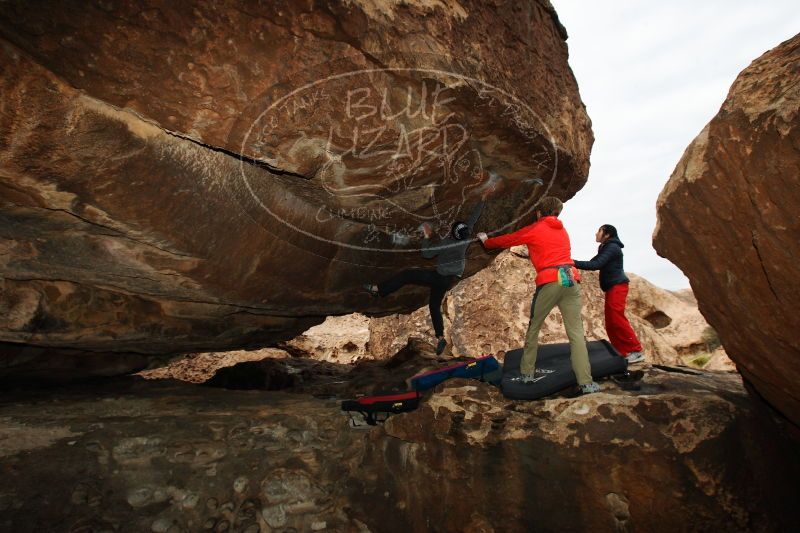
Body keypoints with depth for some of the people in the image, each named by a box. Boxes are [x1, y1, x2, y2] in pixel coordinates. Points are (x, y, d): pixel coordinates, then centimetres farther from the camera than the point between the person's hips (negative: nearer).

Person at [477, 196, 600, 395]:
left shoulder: (533, 230, 9)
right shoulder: (562, 230, 25)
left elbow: (506, 240, 20)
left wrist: (486, 241, 37)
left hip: (549, 281, -4)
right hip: (571, 278, 4)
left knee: (533, 328, 11)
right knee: (576, 332, -1)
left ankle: (527, 374, 16)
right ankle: (586, 383, -7)